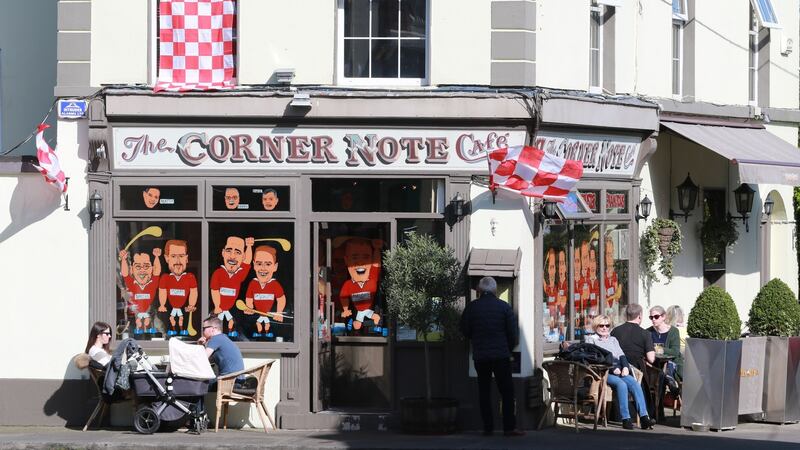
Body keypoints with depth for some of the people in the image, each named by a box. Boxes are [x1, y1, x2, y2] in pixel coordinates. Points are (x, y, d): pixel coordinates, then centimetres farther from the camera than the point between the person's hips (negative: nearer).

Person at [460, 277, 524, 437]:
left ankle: (487, 428, 6)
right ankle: (509, 427, -4)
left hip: (480, 356, 2)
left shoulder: (471, 307, 0)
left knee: (484, 392, 8)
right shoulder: (504, 307, -3)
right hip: (501, 355, -2)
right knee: (507, 391, 2)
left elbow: (465, 331, 6)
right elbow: (512, 332, -2)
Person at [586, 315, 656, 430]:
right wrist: (613, 369, -12)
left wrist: (625, 367, -4)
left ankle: (644, 417, -35)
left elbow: (621, 355, 18)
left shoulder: (613, 339, 30)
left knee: (635, 384, -24)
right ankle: (626, 419, -38)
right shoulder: (591, 339, 12)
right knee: (621, 384, -34)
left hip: (619, 372, 5)